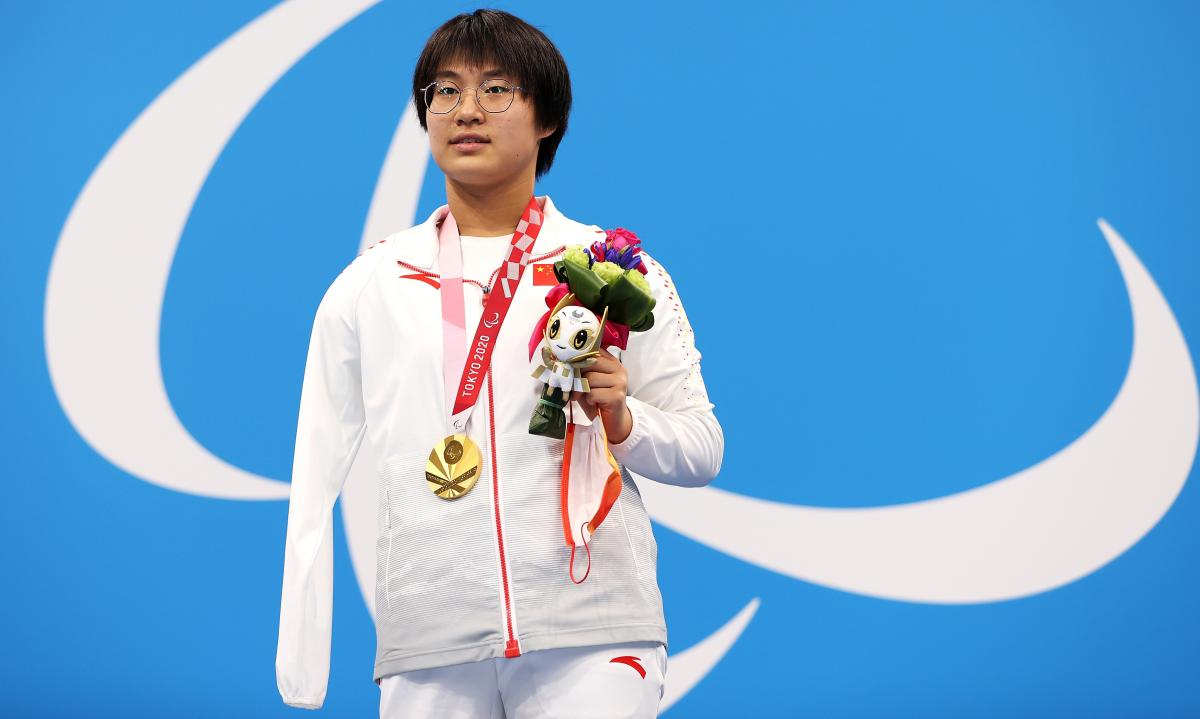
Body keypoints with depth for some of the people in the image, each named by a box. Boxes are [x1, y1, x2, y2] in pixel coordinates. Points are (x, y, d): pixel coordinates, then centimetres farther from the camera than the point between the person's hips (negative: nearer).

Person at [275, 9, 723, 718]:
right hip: (428, 644, 2)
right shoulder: (367, 285, 13)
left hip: (589, 629, -2)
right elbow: (315, 481, 14)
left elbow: (703, 449, 11)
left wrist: (620, 420, -11)